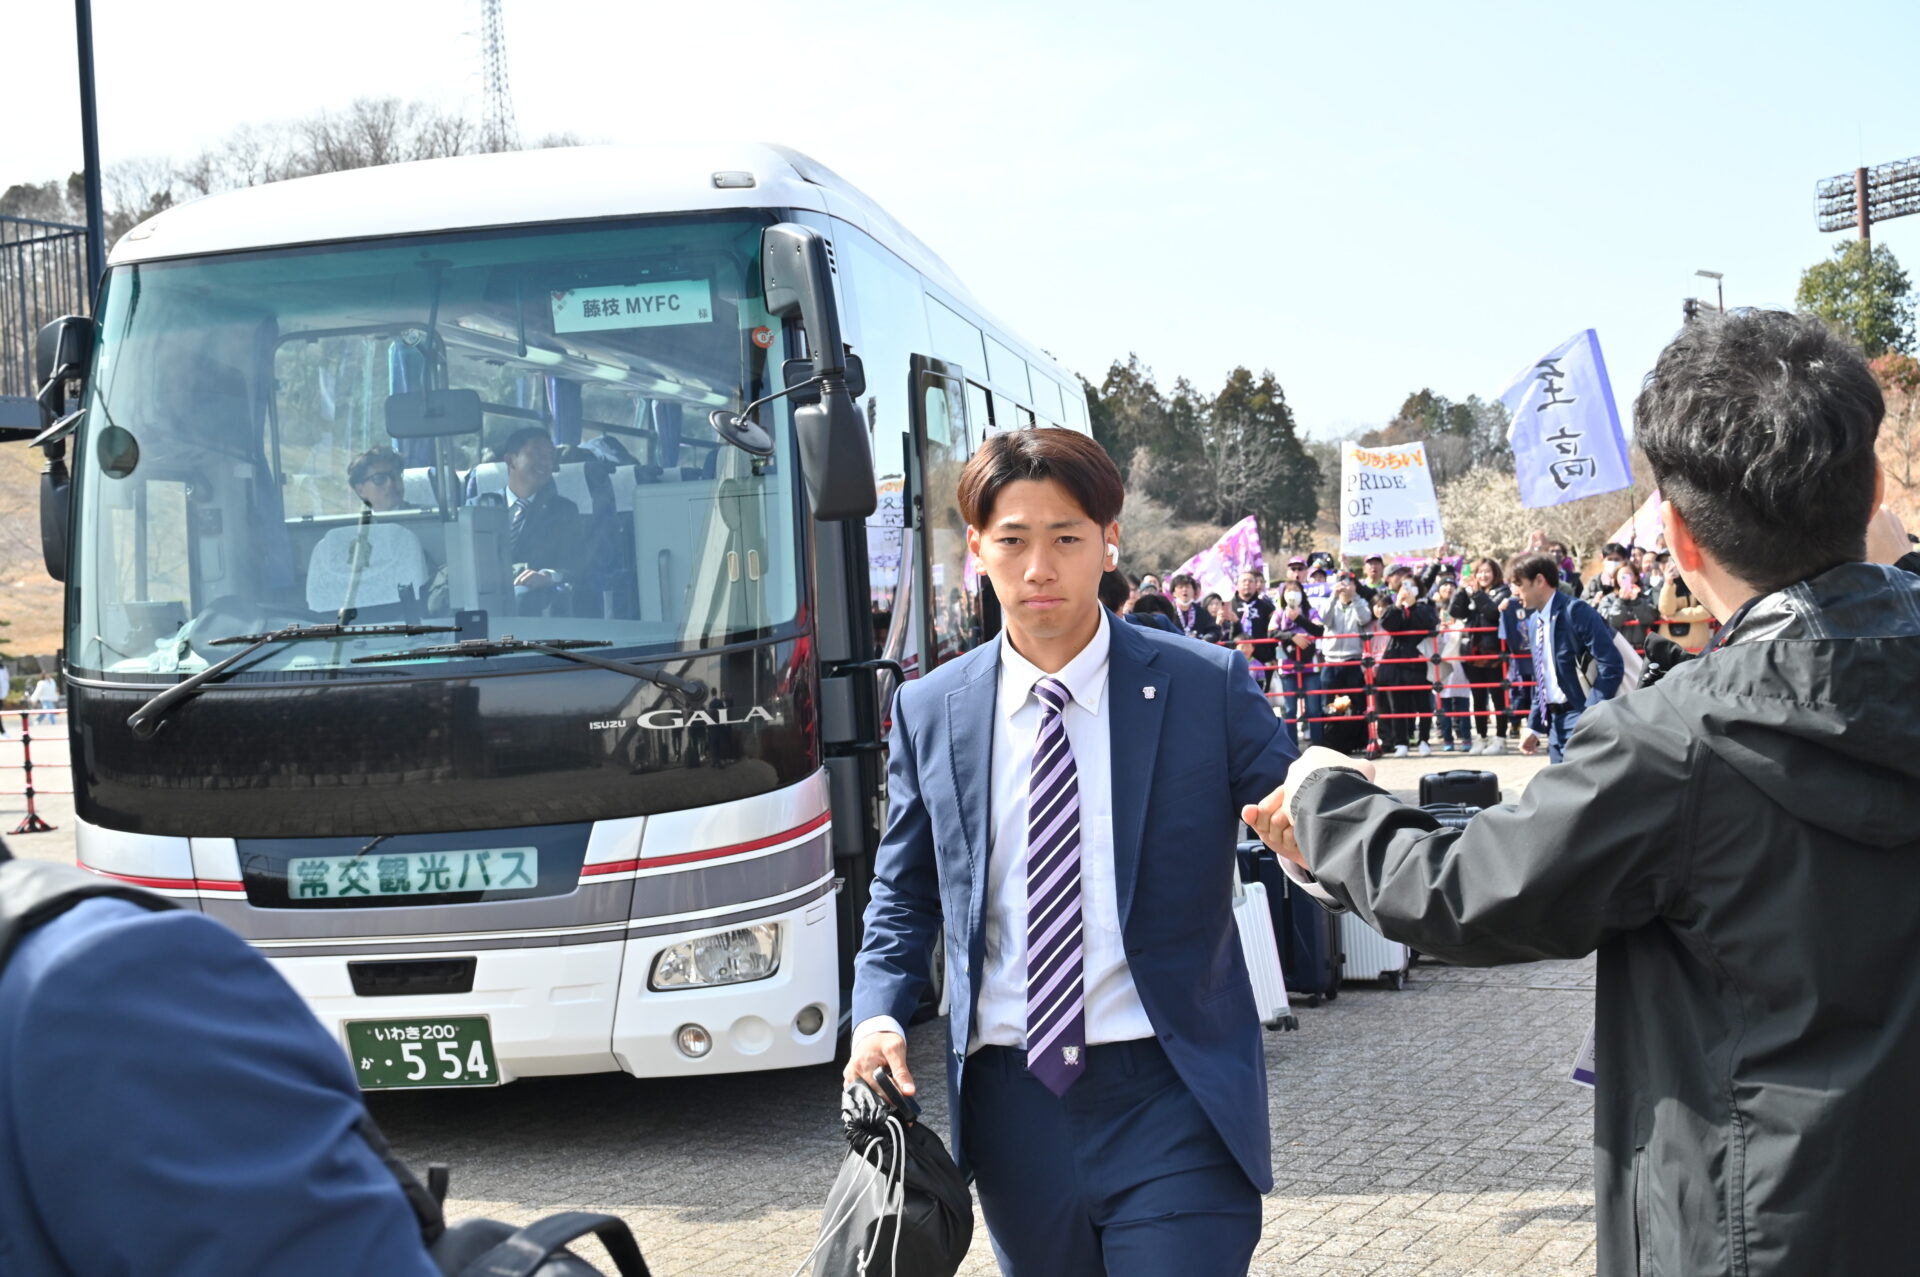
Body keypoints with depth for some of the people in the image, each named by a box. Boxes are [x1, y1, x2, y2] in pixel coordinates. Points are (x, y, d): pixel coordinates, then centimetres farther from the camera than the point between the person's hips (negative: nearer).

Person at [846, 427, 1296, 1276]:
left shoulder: (1206, 686, -3)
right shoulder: (930, 711, 6)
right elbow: (905, 895, 15)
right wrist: (879, 1015, -2)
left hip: (1170, 1099, -3)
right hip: (1012, 1101, 3)